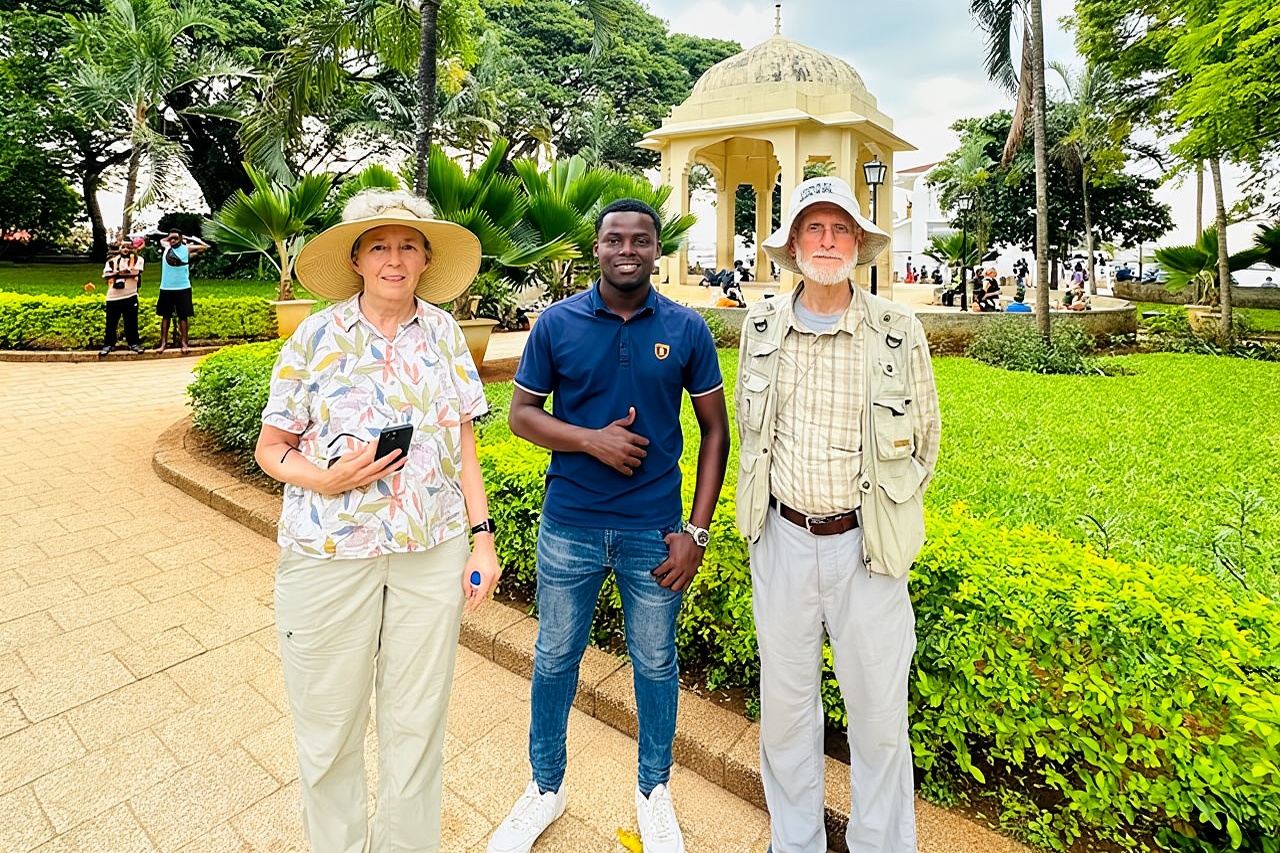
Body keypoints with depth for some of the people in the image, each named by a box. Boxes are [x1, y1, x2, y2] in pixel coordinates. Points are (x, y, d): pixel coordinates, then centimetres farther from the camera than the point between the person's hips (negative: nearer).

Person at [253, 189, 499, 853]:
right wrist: (325, 479, -18)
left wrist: (482, 538, 1)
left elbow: (463, 443, 6)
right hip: (329, 553, -1)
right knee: (328, 724, 14)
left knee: (417, 723, 14)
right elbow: (270, 447, 3)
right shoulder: (317, 335, -2)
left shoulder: (443, 331, 4)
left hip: (433, 553, 2)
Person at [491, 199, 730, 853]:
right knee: (555, 659, 16)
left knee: (655, 664, 15)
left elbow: (715, 430, 0)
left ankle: (654, 791, 42)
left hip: (655, 531, 0)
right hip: (569, 527, 1)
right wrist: (592, 439, -17)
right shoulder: (557, 323, -3)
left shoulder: (686, 329, -3)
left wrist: (697, 531, -5)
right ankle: (545, 788, 42)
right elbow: (521, 413, 1)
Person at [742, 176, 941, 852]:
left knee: (879, 711, 12)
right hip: (782, 539, 2)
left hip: (865, 544, -1)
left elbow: (925, 436, 7)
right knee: (784, 703, 16)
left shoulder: (899, 331, -5)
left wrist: (886, 513, 7)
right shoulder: (761, 327, 1)